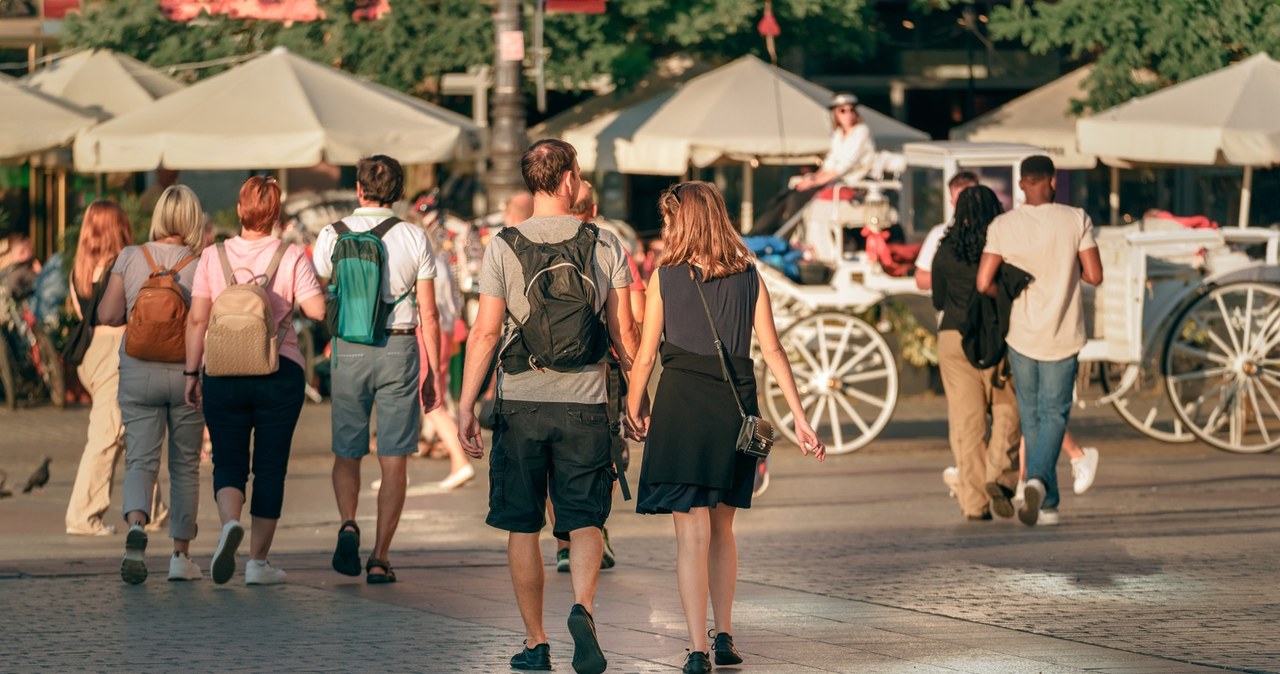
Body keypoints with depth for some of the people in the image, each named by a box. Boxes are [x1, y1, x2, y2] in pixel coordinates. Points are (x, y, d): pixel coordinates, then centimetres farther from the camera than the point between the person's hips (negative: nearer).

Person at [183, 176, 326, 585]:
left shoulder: (213, 257, 1)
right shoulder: (291, 258, -3)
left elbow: (196, 320, 1)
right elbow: (317, 309, -8)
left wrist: (192, 373, 7)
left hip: (223, 372, 1)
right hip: (279, 372, -1)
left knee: (228, 461, 7)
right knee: (270, 466, 7)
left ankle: (230, 522, -24)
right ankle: (258, 562, 7)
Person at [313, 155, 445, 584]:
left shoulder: (333, 236, 1)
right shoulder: (414, 238, -1)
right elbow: (428, 315, -1)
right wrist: (436, 373, 4)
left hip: (348, 351, 1)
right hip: (399, 349, -1)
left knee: (347, 453, 15)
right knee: (394, 461, 4)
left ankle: (348, 524, -11)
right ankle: (379, 559, 0)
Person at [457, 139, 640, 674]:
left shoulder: (503, 247, -2)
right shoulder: (605, 245, 0)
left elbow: (485, 333, -6)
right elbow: (624, 333, 2)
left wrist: (466, 406, -2)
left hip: (521, 402, 0)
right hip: (585, 405, 0)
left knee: (523, 528, 9)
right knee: (584, 520, 5)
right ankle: (582, 606, -22)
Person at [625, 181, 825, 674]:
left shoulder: (666, 276, -2)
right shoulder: (748, 277, 5)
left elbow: (646, 355, -1)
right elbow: (772, 349, 1)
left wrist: (633, 410, 13)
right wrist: (799, 417, 2)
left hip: (681, 402, -3)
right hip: (736, 403, 3)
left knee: (692, 531, -3)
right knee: (721, 526, 20)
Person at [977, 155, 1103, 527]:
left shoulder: (1002, 226, -7)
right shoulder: (1077, 220, -8)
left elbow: (983, 283, -9)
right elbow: (1095, 276, -7)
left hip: (1021, 336, 1)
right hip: (1062, 338, -1)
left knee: (1031, 417, 14)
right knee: (1054, 415, 5)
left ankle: (1048, 504, 18)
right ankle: (1038, 479, -21)